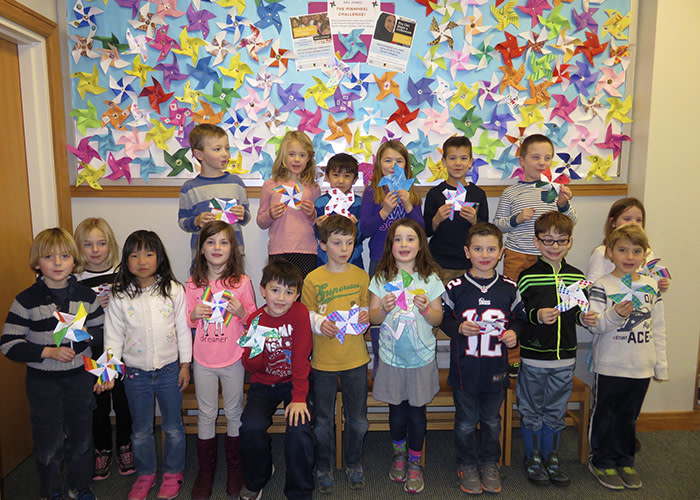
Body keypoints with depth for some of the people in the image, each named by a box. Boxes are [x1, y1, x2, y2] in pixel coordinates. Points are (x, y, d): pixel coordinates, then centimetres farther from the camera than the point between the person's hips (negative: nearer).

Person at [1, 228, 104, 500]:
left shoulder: (86, 296, -1)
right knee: (48, 441, 9)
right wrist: (48, 351, -21)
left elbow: (104, 332, 5)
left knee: (81, 435, 14)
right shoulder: (26, 301, -9)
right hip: (43, 381, -2)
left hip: (80, 377, 2)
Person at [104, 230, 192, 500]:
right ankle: (145, 473, 38)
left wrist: (185, 364, -1)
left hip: (169, 369, -1)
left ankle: (173, 472, 34)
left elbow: (183, 329, -2)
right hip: (135, 372, 1)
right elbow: (114, 336, -2)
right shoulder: (119, 296, -6)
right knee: (141, 429, 17)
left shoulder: (173, 290, -7)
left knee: (173, 426, 13)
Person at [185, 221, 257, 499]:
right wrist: (194, 315, -14)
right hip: (203, 360, 1)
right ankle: (205, 471, 28)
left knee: (234, 413, 11)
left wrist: (242, 312, -20)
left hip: (233, 358, -1)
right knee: (206, 414, 12)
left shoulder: (242, 282, -6)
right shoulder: (193, 285, -1)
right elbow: (186, 322, 8)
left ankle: (235, 469, 30)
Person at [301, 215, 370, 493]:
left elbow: (366, 307, 10)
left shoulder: (361, 276, 1)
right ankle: (323, 467, 34)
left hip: (356, 358, 2)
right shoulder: (312, 279, -6)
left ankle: (354, 464, 37)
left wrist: (365, 315, -12)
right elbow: (304, 314, -2)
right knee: (323, 421, 12)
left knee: (358, 419, 14)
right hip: (323, 360, -2)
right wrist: (319, 323, -21)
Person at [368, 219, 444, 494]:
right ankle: (399, 453, 39)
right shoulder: (382, 277, -2)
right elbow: (373, 317, 0)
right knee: (397, 409, 13)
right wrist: (383, 309, -20)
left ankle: (415, 462, 29)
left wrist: (425, 308, -18)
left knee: (416, 410, 8)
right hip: (392, 356, 1)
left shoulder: (430, 278, -2)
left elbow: (438, 318, 1)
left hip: (421, 356, 0)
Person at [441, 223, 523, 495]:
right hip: (465, 369, -2)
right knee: (466, 422, 12)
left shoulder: (509, 288, -1)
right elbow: (443, 319, -1)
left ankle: (490, 464, 39)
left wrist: (514, 332, -9)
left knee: (492, 420, 18)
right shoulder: (455, 287, -7)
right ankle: (467, 465, 33)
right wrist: (459, 328, -19)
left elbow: (519, 317, 10)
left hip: (496, 369, 2)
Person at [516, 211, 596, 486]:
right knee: (531, 409, 10)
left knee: (556, 411, 16)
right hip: (533, 355, -3)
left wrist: (585, 318, -8)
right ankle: (533, 457, 29)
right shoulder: (527, 277, -9)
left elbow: (579, 313, 13)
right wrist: (537, 316, -28)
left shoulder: (577, 277, 3)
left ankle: (551, 457, 34)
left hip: (565, 356, 3)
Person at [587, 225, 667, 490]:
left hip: (642, 368, 4)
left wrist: (661, 364, 10)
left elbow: (658, 327, 11)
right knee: (605, 415, 8)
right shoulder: (602, 286, -9)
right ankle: (602, 461, 24)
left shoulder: (651, 286, 5)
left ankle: (625, 461, 33)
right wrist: (615, 314, -32)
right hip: (609, 367, -4)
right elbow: (594, 325, -14)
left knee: (629, 416, 17)